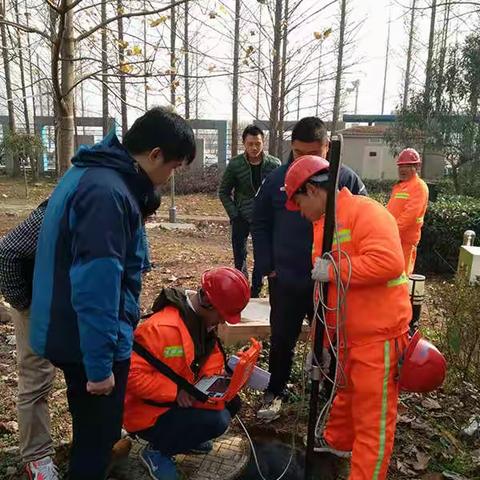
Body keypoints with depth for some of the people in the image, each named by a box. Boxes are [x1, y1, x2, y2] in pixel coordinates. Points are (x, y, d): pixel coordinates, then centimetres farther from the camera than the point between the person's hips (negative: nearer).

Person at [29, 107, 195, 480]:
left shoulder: (90, 173, 7)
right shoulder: (107, 192, -26)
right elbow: (96, 286, -29)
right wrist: (100, 364, -21)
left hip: (70, 332, 9)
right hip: (89, 340, -9)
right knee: (97, 436, 12)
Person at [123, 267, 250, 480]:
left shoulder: (204, 318, -3)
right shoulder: (164, 328, -32)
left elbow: (212, 357, 5)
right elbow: (132, 375, -32)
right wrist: (176, 391, -30)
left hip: (183, 398, 8)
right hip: (149, 413, -8)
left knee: (231, 403, 0)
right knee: (217, 421, -23)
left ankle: (184, 435, 17)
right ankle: (156, 451, -1)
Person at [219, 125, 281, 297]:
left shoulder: (274, 164, -9)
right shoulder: (235, 164, -9)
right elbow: (223, 192, 1)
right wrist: (233, 215, -7)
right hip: (241, 218, 0)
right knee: (239, 257, 7)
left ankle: (255, 292, 19)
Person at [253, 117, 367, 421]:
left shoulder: (346, 179, -7)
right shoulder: (277, 179, -2)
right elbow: (260, 224, 5)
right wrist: (267, 267, -2)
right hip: (285, 281, 1)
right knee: (282, 340, 15)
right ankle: (275, 392, 36)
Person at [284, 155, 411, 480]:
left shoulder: (366, 211, -18)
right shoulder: (322, 225, 11)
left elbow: (389, 261, -34)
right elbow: (324, 292, 15)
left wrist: (333, 269, -24)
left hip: (379, 334, -9)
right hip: (348, 334, 9)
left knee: (373, 416, 4)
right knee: (347, 394, 28)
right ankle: (338, 442, 50)